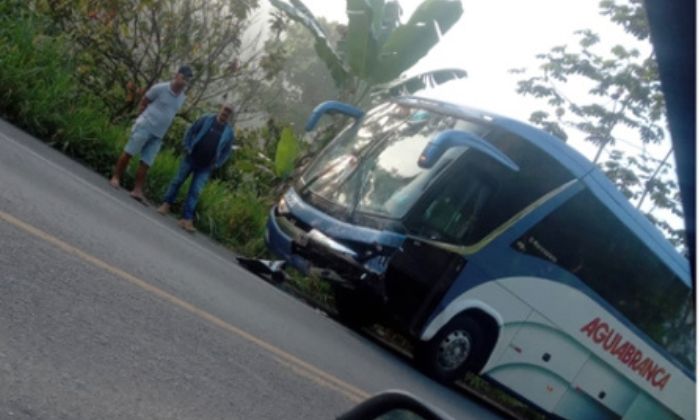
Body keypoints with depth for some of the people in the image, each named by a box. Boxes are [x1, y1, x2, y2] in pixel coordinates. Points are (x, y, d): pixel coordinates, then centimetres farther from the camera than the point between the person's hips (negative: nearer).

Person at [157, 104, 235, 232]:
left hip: (206, 166, 0)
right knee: (178, 180, 4)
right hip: (191, 158, 0)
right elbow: (190, 132, 2)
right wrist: (187, 148, -7)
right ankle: (166, 204, 19)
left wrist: (216, 164, -4)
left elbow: (227, 151, 6)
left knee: (195, 191, -2)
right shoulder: (206, 119, 0)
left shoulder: (229, 132, 2)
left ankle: (187, 219, -1)